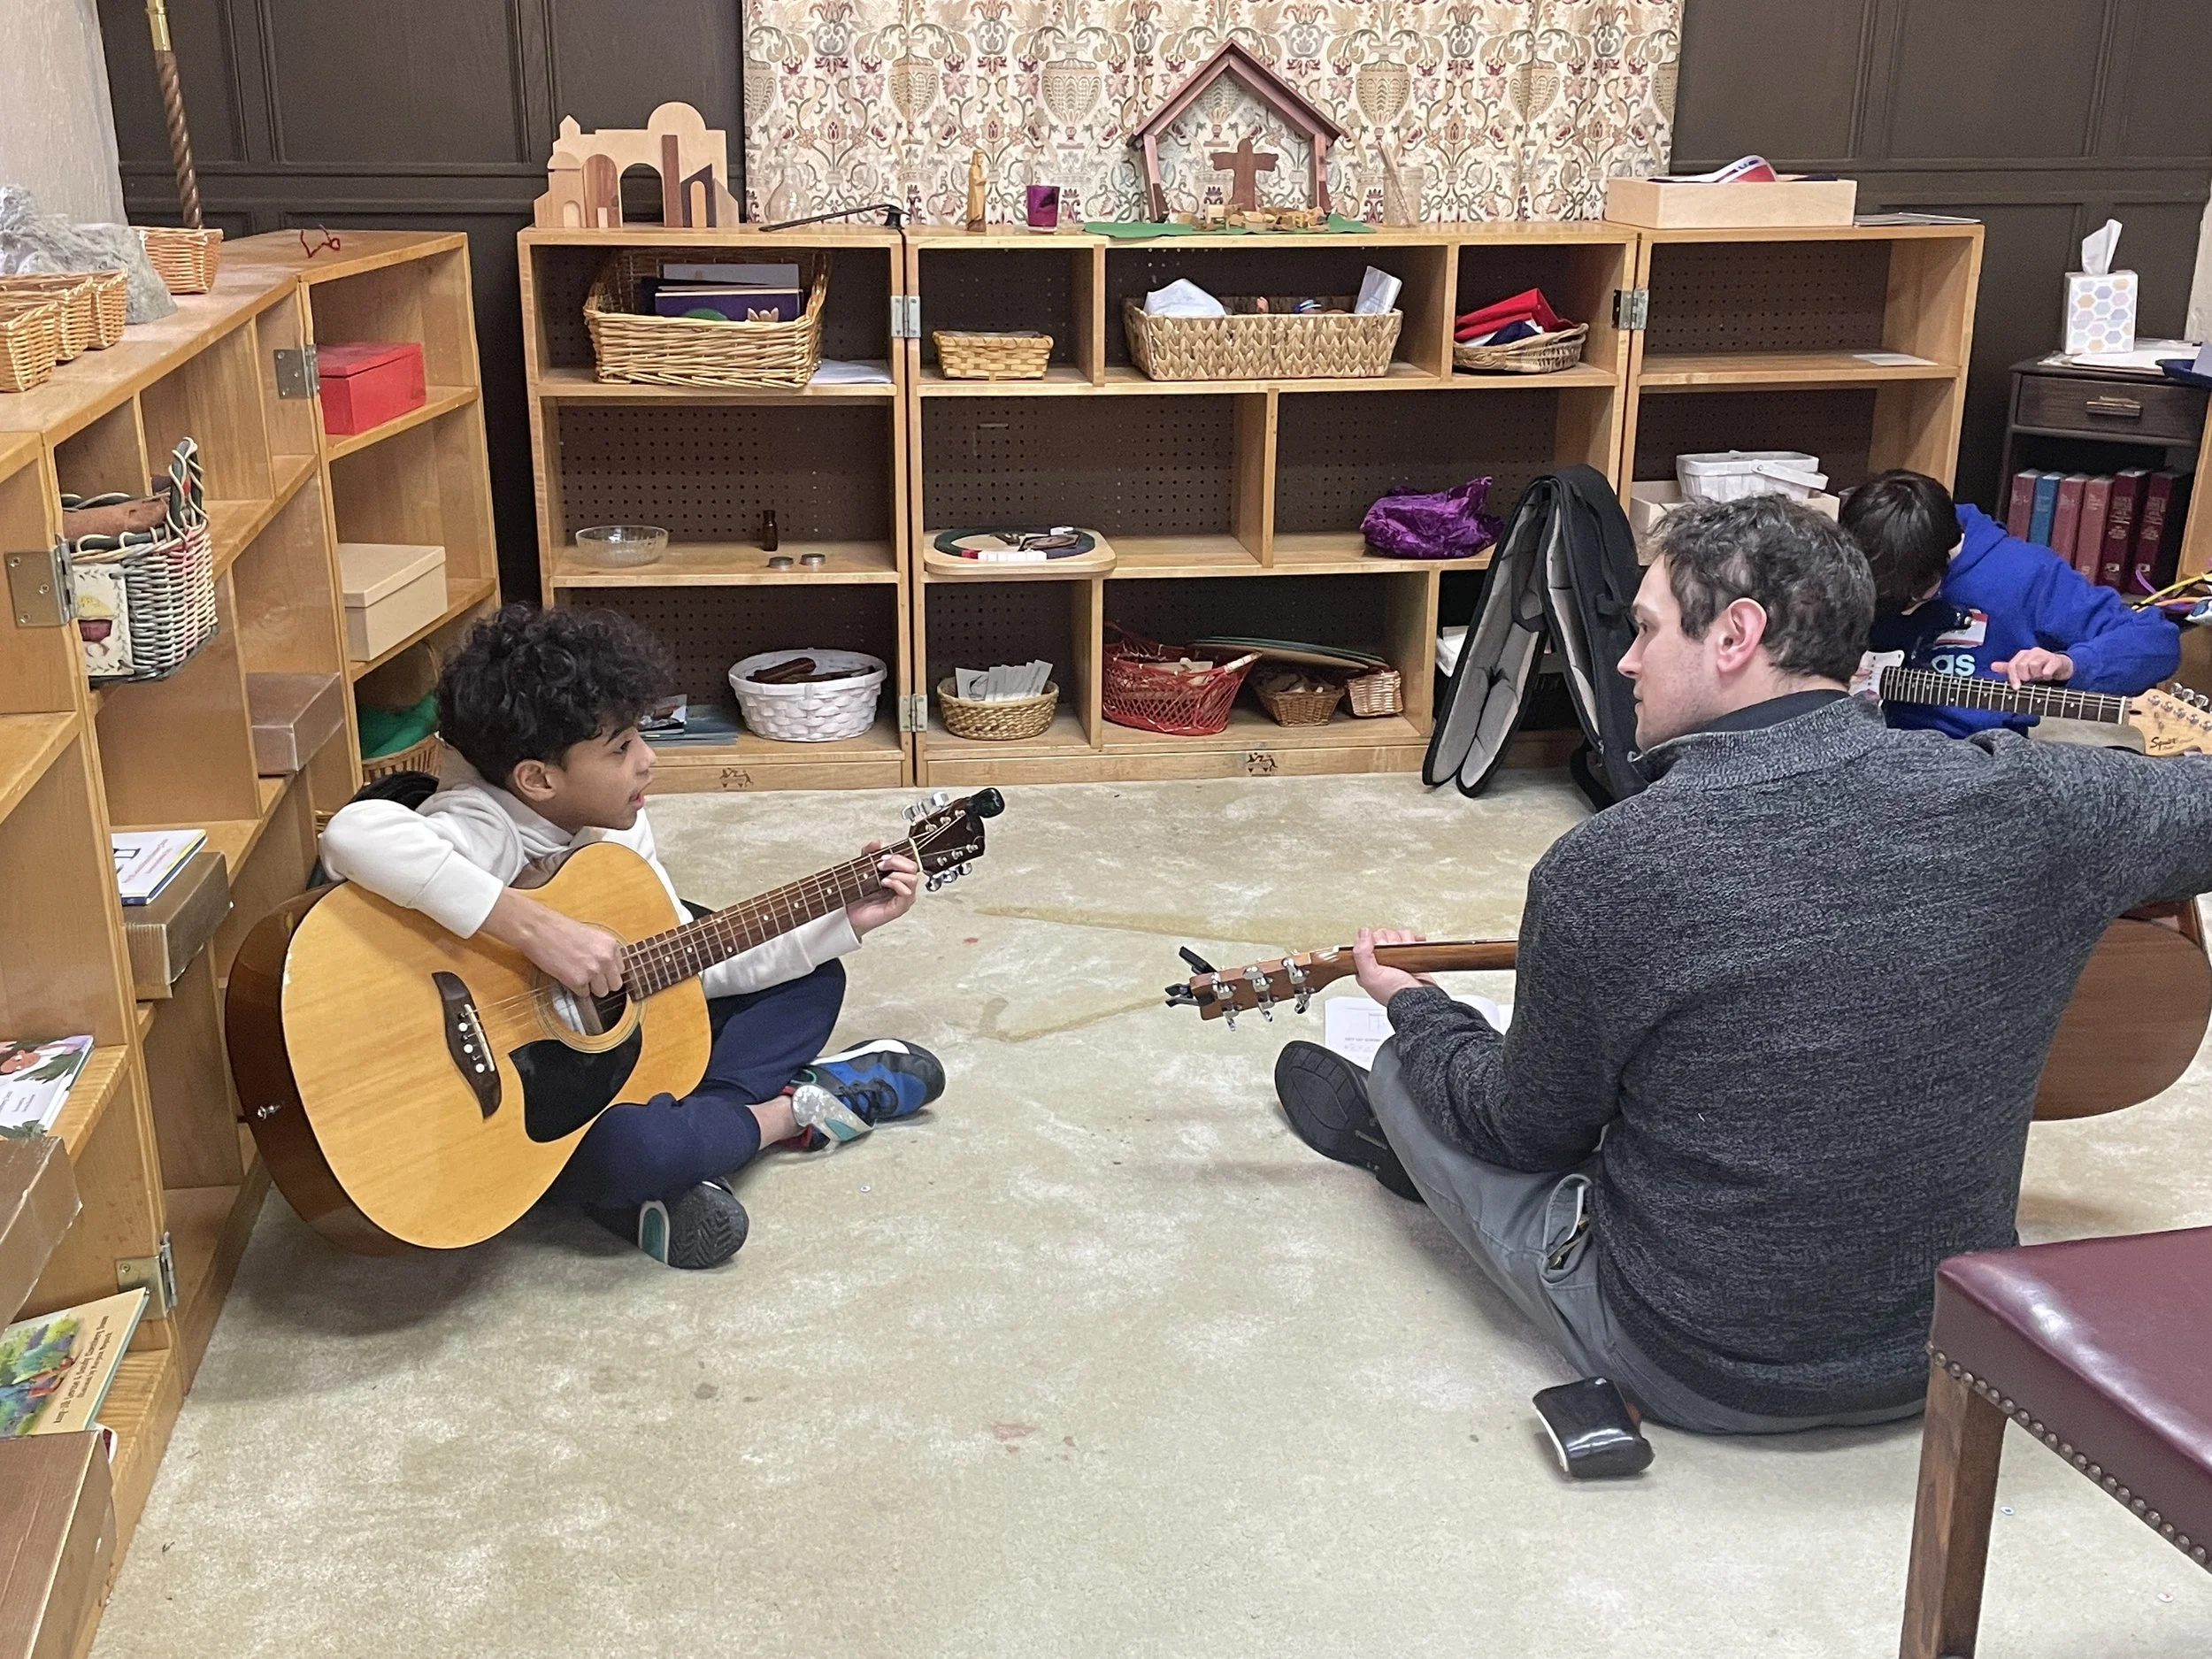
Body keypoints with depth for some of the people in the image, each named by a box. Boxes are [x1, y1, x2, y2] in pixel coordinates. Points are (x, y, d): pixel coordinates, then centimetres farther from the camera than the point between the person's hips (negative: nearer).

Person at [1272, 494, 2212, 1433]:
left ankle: (1395, 1133, 54)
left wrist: (1414, 1006, 11)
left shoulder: (1604, 870, -25)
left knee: (1403, 1078, 20)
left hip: (1696, 1372, -4)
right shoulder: (2026, 797, -16)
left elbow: (1526, 1131, -8)